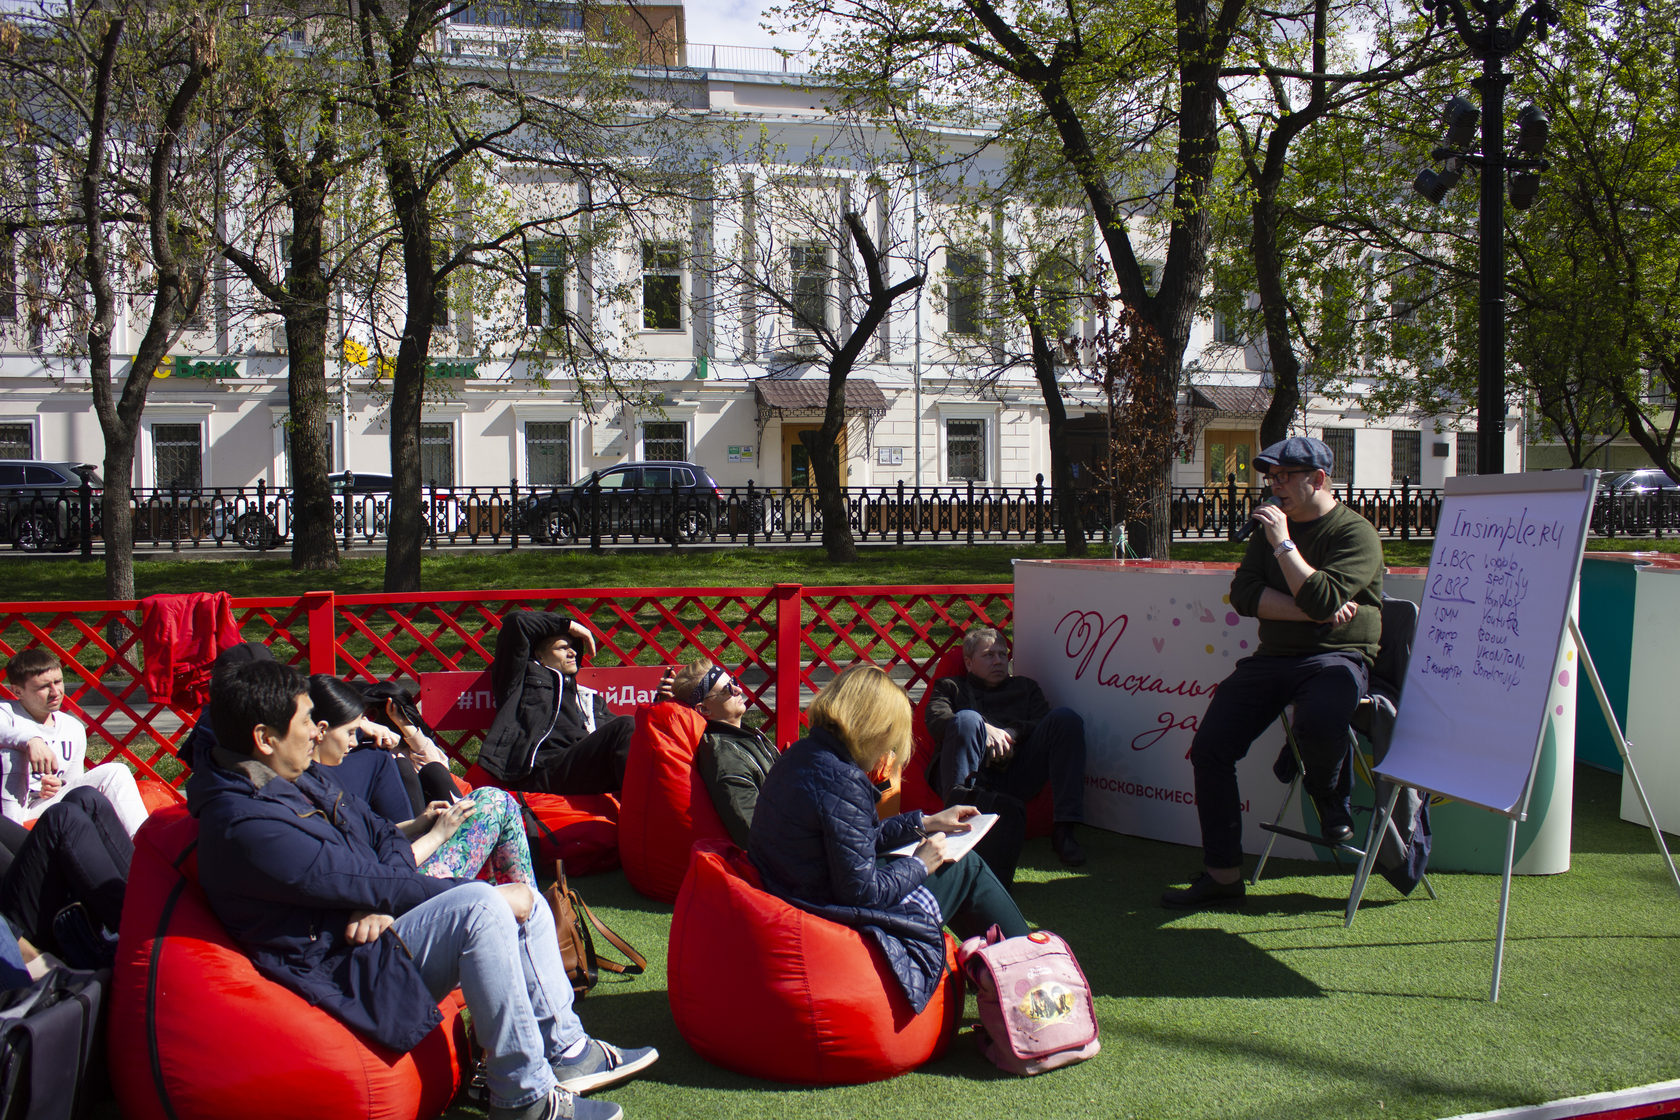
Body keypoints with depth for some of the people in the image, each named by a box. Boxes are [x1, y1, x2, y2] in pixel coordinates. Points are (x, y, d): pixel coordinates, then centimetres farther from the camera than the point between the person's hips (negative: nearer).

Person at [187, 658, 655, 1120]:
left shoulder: (301, 780, 10)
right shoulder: (244, 826, -22)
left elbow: (387, 838, 12)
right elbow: (363, 881, -23)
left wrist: (380, 899, -12)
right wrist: (485, 894, -16)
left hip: (380, 928, 10)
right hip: (346, 968, -10)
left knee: (526, 905, 2)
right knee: (481, 908, -30)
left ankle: (569, 1051, 8)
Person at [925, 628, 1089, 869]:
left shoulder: (1025, 687, 35)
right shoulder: (950, 687, 29)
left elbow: (1043, 726, 15)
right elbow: (936, 720, 5)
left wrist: (1013, 733, -7)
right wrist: (984, 729, -12)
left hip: (1015, 779, 2)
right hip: (972, 776, -2)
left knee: (1065, 717, -17)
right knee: (967, 718, -30)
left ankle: (1065, 827, -29)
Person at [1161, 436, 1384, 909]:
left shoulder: (1356, 533, -5)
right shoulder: (1270, 526, 16)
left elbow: (1322, 600, -20)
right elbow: (1244, 593, 2)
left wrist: (1283, 544, -14)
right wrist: (1310, 612, -11)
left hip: (1338, 656, -6)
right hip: (1273, 657, 6)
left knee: (1316, 720, -39)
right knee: (1209, 746, -8)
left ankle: (1333, 805, -3)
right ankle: (1221, 874, 1)